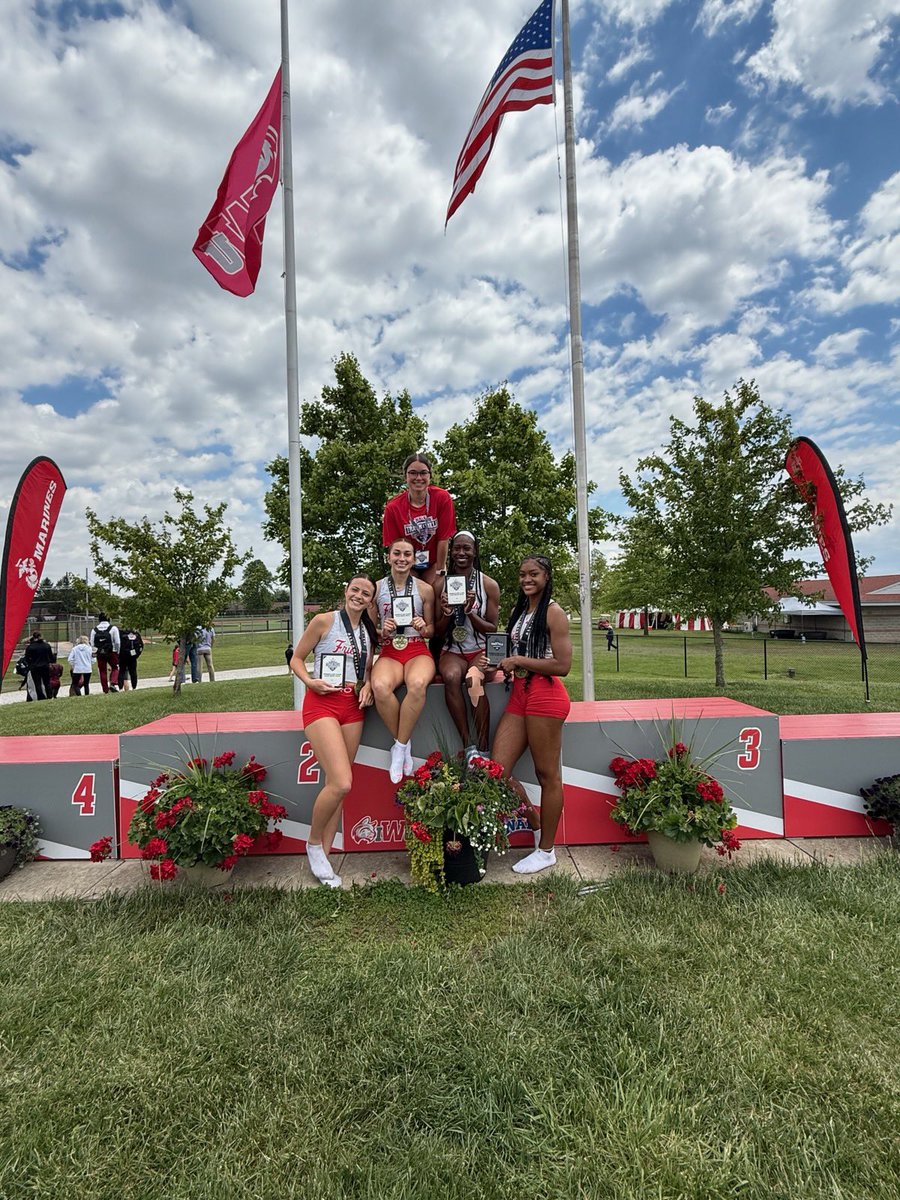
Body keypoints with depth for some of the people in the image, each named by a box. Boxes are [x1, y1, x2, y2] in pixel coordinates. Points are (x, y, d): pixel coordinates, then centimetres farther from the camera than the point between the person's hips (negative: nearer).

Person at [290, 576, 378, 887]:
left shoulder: (368, 631, 14)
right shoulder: (324, 620, -3)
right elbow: (296, 659, 1)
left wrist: (367, 686, 3)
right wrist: (310, 681, -17)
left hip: (352, 706, 6)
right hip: (321, 703, -6)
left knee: (337, 784, 7)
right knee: (341, 783, -17)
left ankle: (323, 855, 19)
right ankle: (314, 843, 9)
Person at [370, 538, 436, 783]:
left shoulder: (425, 589, 6)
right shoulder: (377, 588, 7)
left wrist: (423, 628, -10)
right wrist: (383, 631, -10)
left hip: (418, 650, 0)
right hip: (389, 652, 1)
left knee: (417, 684, -37)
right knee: (380, 687, -35)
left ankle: (399, 747, -16)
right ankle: (404, 744, -11)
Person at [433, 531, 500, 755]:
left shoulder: (489, 585, 1)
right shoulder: (441, 585, 5)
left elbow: (492, 630, 0)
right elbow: (438, 632, 7)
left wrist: (470, 612, -17)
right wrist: (447, 613, -14)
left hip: (480, 650, -1)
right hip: (452, 651, 1)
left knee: (473, 679, -36)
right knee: (451, 676, -34)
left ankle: (482, 749, -30)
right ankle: (468, 745, -28)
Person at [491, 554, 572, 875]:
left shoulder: (553, 612, -8)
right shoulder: (520, 610, 17)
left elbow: (562, 665, -15)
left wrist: (518, 661, -13)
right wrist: (502, 664, 7)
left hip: (545, 696, -8)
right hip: (520, 694, 8)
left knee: (547, 775, 5)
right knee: (497, 770, 4)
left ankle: (546, 850, 20)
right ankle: (537, 825, 25)